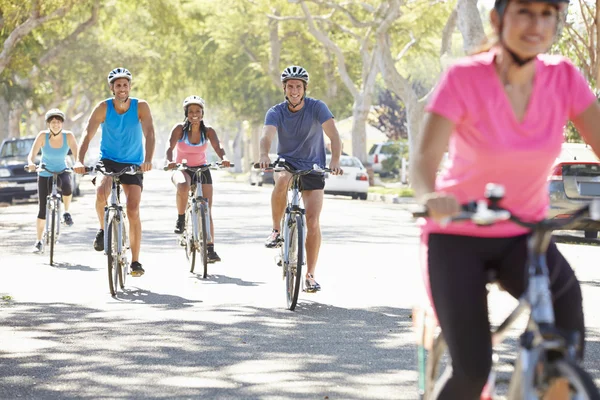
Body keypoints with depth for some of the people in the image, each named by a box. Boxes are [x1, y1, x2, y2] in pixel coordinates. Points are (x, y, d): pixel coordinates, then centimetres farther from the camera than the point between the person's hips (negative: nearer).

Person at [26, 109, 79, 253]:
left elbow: (77, 155, -18)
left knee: (67, 186, -37)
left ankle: (66, 212, -10)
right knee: (42, 209, -2)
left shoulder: (68, 136, -16)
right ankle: (38, 241, 12)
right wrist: (31, 164, -44)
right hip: (44, 174, 0)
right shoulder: (43, 136, -18)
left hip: (62, 171, 0)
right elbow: (31, 155, -22)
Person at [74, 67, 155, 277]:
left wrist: (148, 159, -40)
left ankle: (135, 261, 1)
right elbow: (88, 134, -19)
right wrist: (80, 160, -35)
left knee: (133, 211, -9)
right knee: (101, 192, -31)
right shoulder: (103, 107, -12)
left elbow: (149, 133, -22)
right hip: (108, 161, 0)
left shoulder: (140, 106, -12)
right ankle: (103, 229, -3)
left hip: (133, 165, 0)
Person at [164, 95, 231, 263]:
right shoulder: (179, 129, -12)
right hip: (182, 169, -2)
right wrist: (169, 161, -46)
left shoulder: (208, 131, -7)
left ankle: (210, 249, -3)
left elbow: (218, 148, -22)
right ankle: (180, 219, -17)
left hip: (201, 169, 2)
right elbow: (170, 148, -23)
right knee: (183, 186, -39)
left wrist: (224, 158, -45)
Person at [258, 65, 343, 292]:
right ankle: (276, 231, -18)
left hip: (313, 168, 0)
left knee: (312, 221, -10)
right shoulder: (276, 112, -8)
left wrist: (335, 160, -41)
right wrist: (264, 155, -49)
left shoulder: (317, 108, -11)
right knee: (282, 180, -38)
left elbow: (333, 135, -22)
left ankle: (310, 275, 1)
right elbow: (267, 135, -27)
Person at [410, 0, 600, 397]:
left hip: (524, 234, 3)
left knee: (564, 291, -31)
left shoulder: (564, 77, -7)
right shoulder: (464, 78, -16)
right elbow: (425, 158, -23)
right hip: (458, 235, -2)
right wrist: (431, 198, -47)